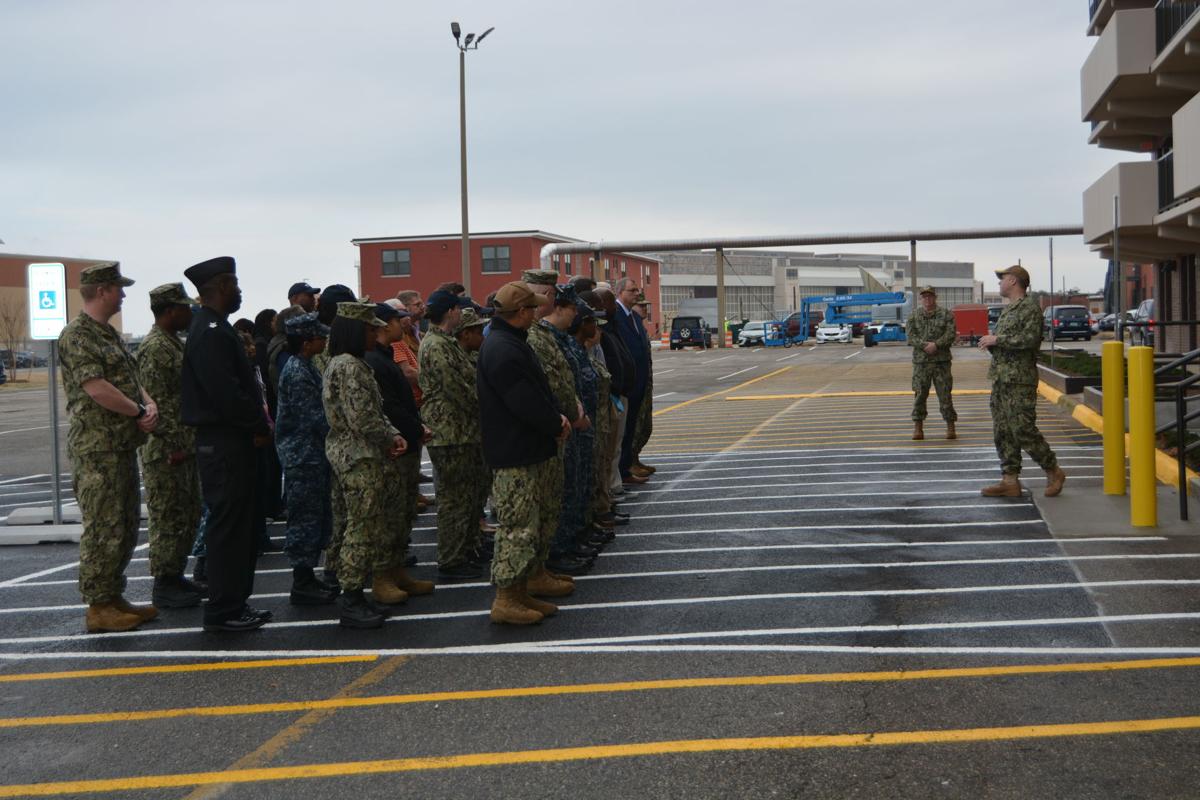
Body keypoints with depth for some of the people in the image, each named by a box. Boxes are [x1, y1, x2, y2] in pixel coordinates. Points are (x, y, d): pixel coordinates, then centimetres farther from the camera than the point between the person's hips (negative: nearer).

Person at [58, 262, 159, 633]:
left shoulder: (109, 334, 18)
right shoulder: (78, 334, -12)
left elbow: (131, 380, 19)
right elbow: (96, 388, -22)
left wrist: (149, 405, -1)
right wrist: (139, 412, -12)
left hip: (122, 446, 10)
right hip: (97, 449, -10)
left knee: (125, 526, 14)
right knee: (103, 528, -6)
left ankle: (114, 597, 22)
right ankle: (99, 607, 1)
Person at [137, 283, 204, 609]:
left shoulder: (175, 344, 15)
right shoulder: (154, 349, -16)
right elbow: (157, 403, -21)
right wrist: (174, 445, -21)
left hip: (184, 446, 10)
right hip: (166, 450, -10)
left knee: (188, 515, 15)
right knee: (168, 519, -3)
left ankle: (176, 576, 24)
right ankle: (164, 585, 4)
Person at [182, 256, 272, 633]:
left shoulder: (214, 329, 17)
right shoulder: (211, 333, -17)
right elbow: (226, 394, -23)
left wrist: (257, 421, 10)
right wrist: (259, 425, -12)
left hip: (231, 440, 11)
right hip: (223, 442, -11)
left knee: (238, 524, 15)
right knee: (227, 525, -5)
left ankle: (233, 603, 23)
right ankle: (223, 611, 1)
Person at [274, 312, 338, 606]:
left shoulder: (305, 367, 12)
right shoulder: (297, 372, -18)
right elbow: (314, 418, -21)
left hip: (312, 455, 10)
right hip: (303, 457, -10)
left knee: (317, 516, 14)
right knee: (305, 518, -4)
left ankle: (307, 578, 22)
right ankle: (302, 585, 3)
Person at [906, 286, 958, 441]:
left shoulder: (946, 314, 4)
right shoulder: (914, 316, 8)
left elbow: (951, 333, -5)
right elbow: (909, 335, -2)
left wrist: (936, 345, -17)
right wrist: (925, 345, -16)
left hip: (942, 360, -1)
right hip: (920, 361, 1)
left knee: (945, 394, 0)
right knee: (920, 394, 2)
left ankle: (950, 428, 7)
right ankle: (918, 427, 9)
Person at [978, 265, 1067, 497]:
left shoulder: (1030, 307, -8)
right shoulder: (1008, 309, 21)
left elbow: (1030, 338, -21)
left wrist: (997, 340, -16)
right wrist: (990, 343, 6)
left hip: (1020, 380, -9)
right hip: (1000, 379, 9)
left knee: (1023, 429, -10)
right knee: (1003, 432, 6)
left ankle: (1054, 472, 4)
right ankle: (1010, 481, 8)